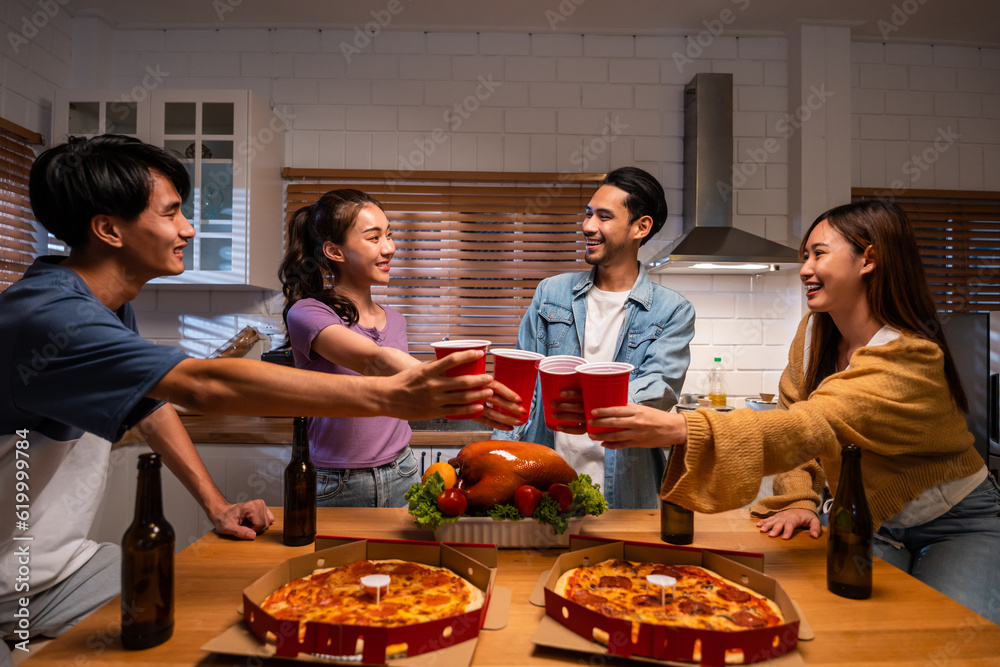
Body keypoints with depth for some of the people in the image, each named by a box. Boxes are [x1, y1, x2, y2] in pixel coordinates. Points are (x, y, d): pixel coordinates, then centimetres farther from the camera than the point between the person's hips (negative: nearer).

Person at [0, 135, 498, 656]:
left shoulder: (110, 306, 3)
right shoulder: (49, 316, -31)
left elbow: (150, 402, 10)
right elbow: (206, 386, -43)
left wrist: (216, 505, 1)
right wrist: (387, 397, -47)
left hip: (66, 555, 8)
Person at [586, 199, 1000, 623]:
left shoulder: (910, 359, -28)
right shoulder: (815, 330, -4)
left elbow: (812, 427, -42)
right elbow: (794, 411, 2)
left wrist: (680, 429, -53)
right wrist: (798, 500, -13)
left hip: (957, 523, -4)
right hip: (872, 520, 4)